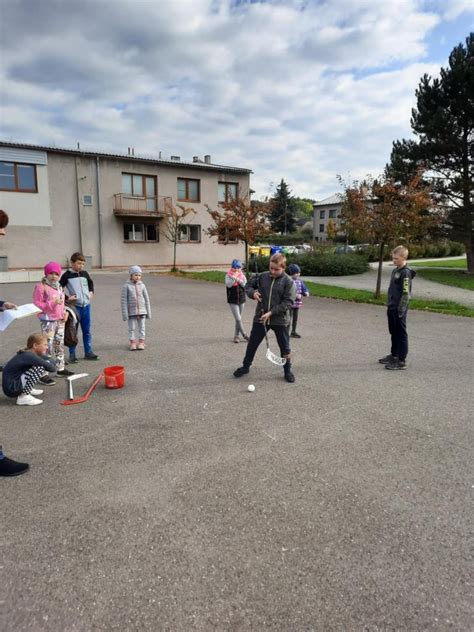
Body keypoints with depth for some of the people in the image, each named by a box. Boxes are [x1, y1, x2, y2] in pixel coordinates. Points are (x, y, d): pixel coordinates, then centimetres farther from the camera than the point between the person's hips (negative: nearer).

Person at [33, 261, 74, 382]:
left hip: (60, 320, 8)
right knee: (47, 346, -10)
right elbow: (37, 304, -14)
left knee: (60, 345, 16)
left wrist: (64, 312, 6)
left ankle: (61, 369, 29)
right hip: (48, 321, -8)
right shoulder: (41, 286, -12)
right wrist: (52, 303, -25)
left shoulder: (59, 286, 12)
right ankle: (43, 374, -5)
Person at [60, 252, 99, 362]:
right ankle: (72, 355, 12)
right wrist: (67, 298, -11)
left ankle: (88, 352, 21)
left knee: (87, 331, 11)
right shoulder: (67, 275, -7)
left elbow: (90, 282, 26)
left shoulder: (84, 273, 6)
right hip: (74, 307, -4)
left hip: (86, 306, 4)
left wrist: (91, 292, 11)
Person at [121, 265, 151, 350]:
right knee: (132, 328, 6)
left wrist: (148, 312, 7)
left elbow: (146, 299, 7)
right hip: (131, 312, -2)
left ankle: (141, 342, 18)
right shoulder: (126, 286, -5)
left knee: (141, 328, 8)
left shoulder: (142, 285, 2)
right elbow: (124, 300, -5)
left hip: (142, 311, 2)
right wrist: (125, 313, -9)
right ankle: (132, 343, 16)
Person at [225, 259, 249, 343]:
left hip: (241, 299, 4)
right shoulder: (228, 275, -5)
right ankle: (244, 335, 5)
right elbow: (228, 284, -18)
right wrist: (234, 277, -23)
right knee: (238, 319, -7)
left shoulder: (242, 274, 3)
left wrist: (238, 279, -21)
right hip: (232, 300, -3)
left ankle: (236, 335, 21)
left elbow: (245, 284, -9)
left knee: (239, 318, 11)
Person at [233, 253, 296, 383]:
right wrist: (252, 293, -11)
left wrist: (271, 312, -22)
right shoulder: (262, 277, 0)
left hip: (280, 320, -3)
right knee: (252, 344, 12)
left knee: (285, 347, 9)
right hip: (260, 318, 3)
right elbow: (248, 286, 12)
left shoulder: (288, 282, -10)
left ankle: (288, 370, 29)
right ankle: (246, 366, 31)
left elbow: (288, 302, -16)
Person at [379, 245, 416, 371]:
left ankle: (402, 361, 5)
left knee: (401, 334, -2)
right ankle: (394, 355, 33)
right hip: (392, 308, 9)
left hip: (399, 310, -9)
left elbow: (406, 293, -19)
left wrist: (401, 310, -19)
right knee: (393, 332, 19)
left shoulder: (405, 273, -15)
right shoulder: (395, 271, 12)